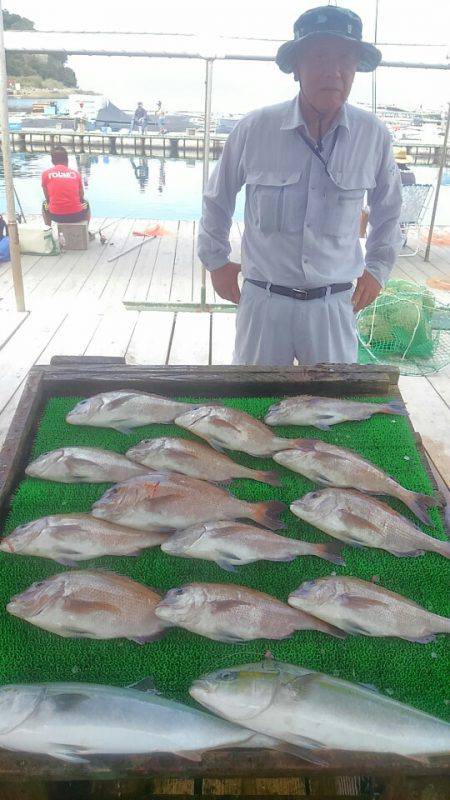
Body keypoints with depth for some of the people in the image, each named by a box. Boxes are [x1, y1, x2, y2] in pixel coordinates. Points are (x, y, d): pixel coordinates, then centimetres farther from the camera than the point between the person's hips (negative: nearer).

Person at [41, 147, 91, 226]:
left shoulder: (46, 174, 3)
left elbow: (47, 198, 11)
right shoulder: (75, 173, 4)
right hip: (76, 215, 0)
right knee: (85, 202, 35)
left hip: (56, 216, 0)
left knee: (45, 204, 35)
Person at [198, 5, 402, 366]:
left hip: (334, 303, 1)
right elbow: (218, 198, 8)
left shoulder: (374, 136, -3)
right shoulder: (254, 129, -7)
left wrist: (378, 267, 11)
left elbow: (388, 209, 14)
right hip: (263, 298, 0)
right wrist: (216, 260, 10)